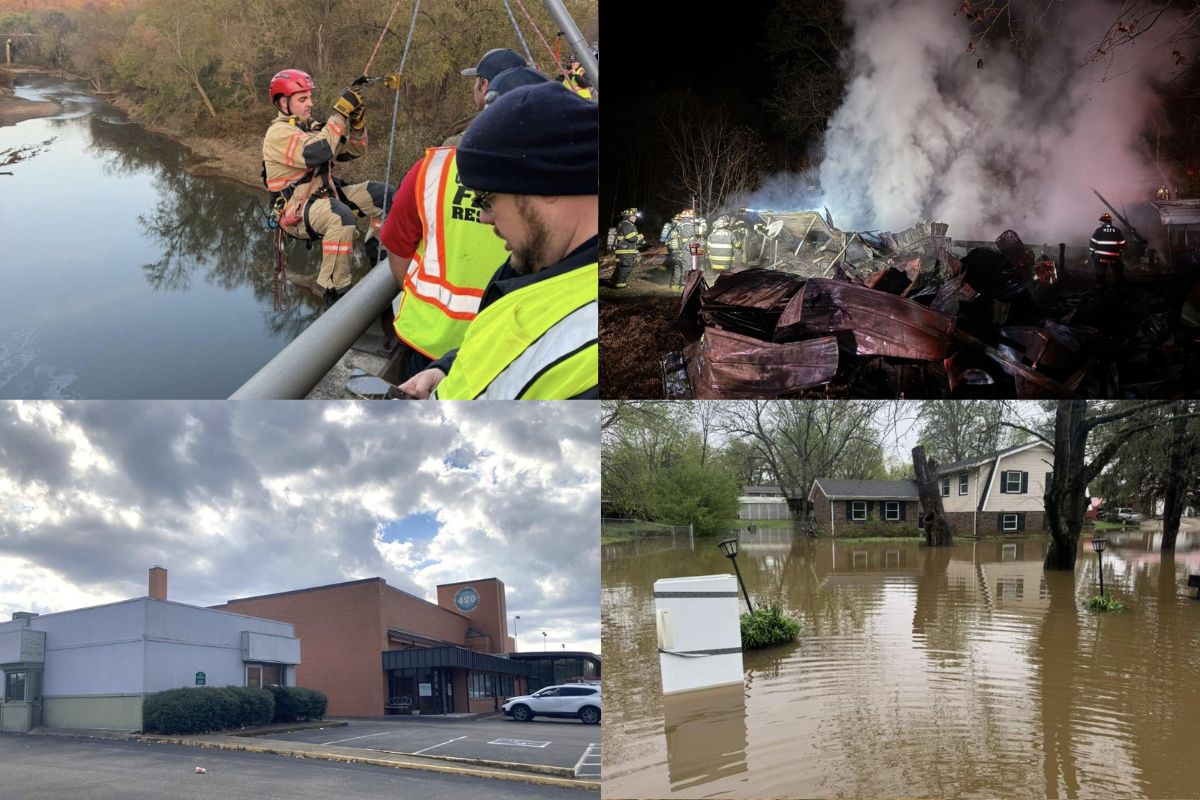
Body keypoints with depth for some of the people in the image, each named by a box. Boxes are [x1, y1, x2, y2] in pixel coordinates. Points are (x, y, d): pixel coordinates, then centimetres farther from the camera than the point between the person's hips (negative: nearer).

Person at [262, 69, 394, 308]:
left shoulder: (312, 128, 15)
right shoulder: (278, 133, -11)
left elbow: (352, 152, 16)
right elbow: (316, 153, -28)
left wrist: (357, 122, -3)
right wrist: (340, 114, -24)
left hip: (325, 197, 9)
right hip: (297, 212, -8)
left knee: (381, 192, 0)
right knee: (341, 215, -38)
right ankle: (335, 292, -35)